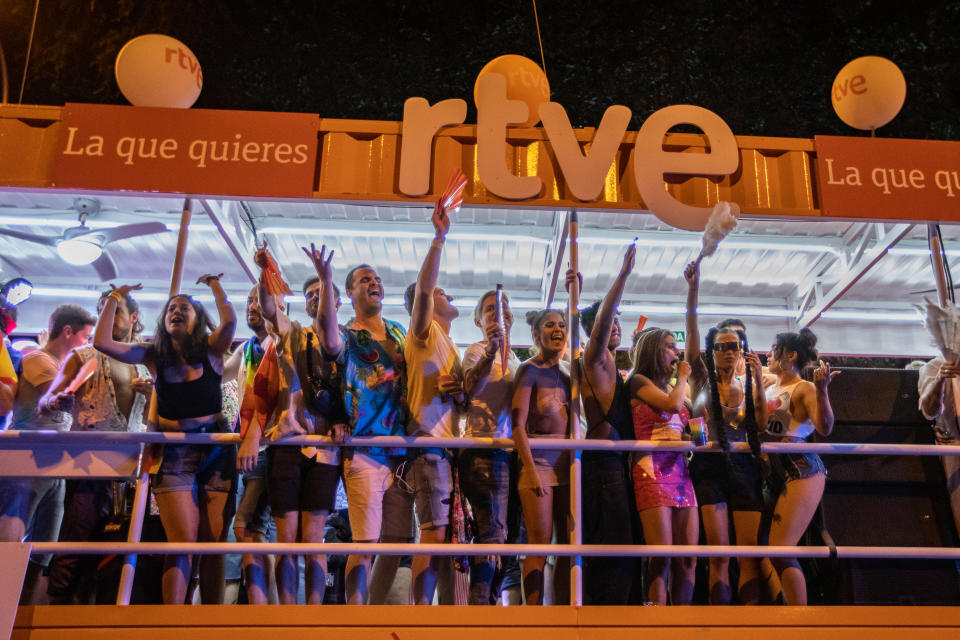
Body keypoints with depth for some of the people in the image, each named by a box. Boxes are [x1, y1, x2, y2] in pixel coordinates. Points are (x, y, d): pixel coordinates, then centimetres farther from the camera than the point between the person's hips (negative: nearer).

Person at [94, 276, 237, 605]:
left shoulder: (211, 351, 3)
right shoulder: (154, 356, 8)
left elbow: (229, 322, -17)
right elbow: (102, 342, -2)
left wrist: (214, 284, -3)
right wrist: (114, 299, 6)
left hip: (215, 448, 0)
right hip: (173, 452, 0)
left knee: (213, 544, 0)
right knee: (182, 541, -10)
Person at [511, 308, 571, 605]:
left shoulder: (565, 377, 17)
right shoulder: (529, 370, -2)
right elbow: (518, 424, -9)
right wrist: (531, 470, -15)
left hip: (565, 464, 7)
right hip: (539, 460, -6)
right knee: (539, 546, -7)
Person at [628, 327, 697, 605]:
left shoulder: (670, 388, 23)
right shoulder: (639, 381, 2)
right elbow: (673, 404, -12)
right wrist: (682, 377, 4)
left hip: (680, 470, 7)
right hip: (653, 470, -7)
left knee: (688, 559, 3)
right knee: (661, 557, -12)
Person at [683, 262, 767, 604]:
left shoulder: (747, 384, 14)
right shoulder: (702, 378, 6)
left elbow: (762, 422, -1)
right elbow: (691, 333, -7)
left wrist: (758, 381, -10)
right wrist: (693, 289, -18)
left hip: (745, 467, 3)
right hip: (710, 466, -2)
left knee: (750, 554, -4)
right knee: (719, 553, -6)